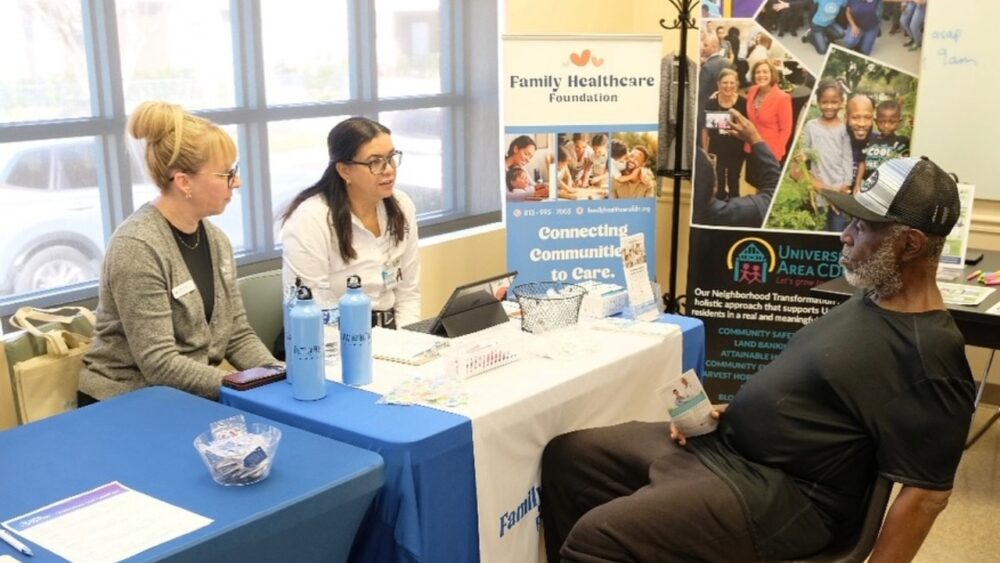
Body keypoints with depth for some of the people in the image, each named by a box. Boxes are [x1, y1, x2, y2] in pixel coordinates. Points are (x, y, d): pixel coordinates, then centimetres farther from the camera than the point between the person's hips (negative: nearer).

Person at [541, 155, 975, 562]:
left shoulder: (928, 355, -19)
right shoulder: (869, 301, 12)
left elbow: (926, 494, -19)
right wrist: (724, 413, 8)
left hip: (781, 492, -10)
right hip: (722, 441, 10)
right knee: (566, 457, 8)